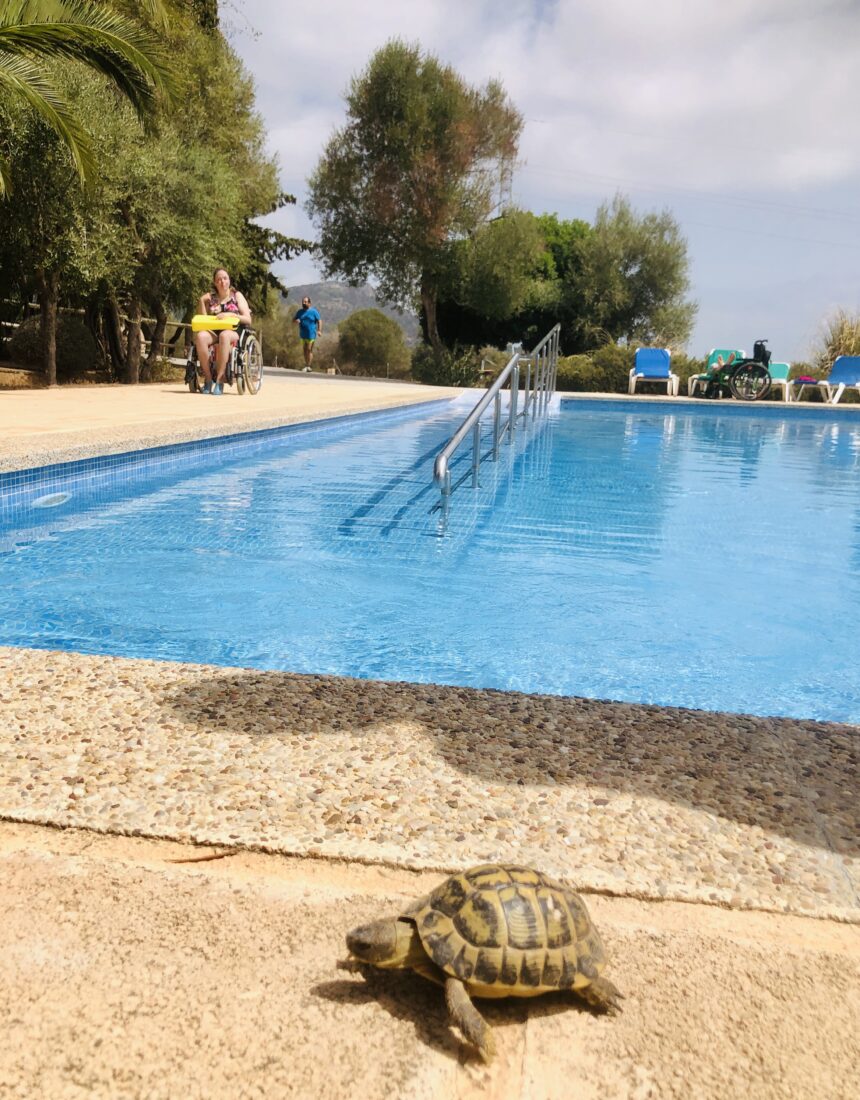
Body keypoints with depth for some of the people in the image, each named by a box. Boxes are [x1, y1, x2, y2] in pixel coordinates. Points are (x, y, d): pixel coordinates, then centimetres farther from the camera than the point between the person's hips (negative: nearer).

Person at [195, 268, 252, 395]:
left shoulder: (237, 296, 12)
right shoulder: (209, 298, 18)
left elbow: (248, 319, 2)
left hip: (233, 333, -2)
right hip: (213, 332, 2)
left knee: (224, 335, -40)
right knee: (200, 336, -34)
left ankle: (219, 380, -38)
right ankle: (208, 378, -29)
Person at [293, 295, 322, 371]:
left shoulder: (314, 311, 1)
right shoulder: (299, 312, 12)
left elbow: (319, 321, -2)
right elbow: (293, 321, 16)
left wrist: (319, 330, -16)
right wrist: (296, 321, -9)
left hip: (311, 334, -4)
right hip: (303, 335, 5)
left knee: (309, 350, -9)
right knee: (305, 350, 8)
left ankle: (308, 366, -8)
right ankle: (306, 365, 17)